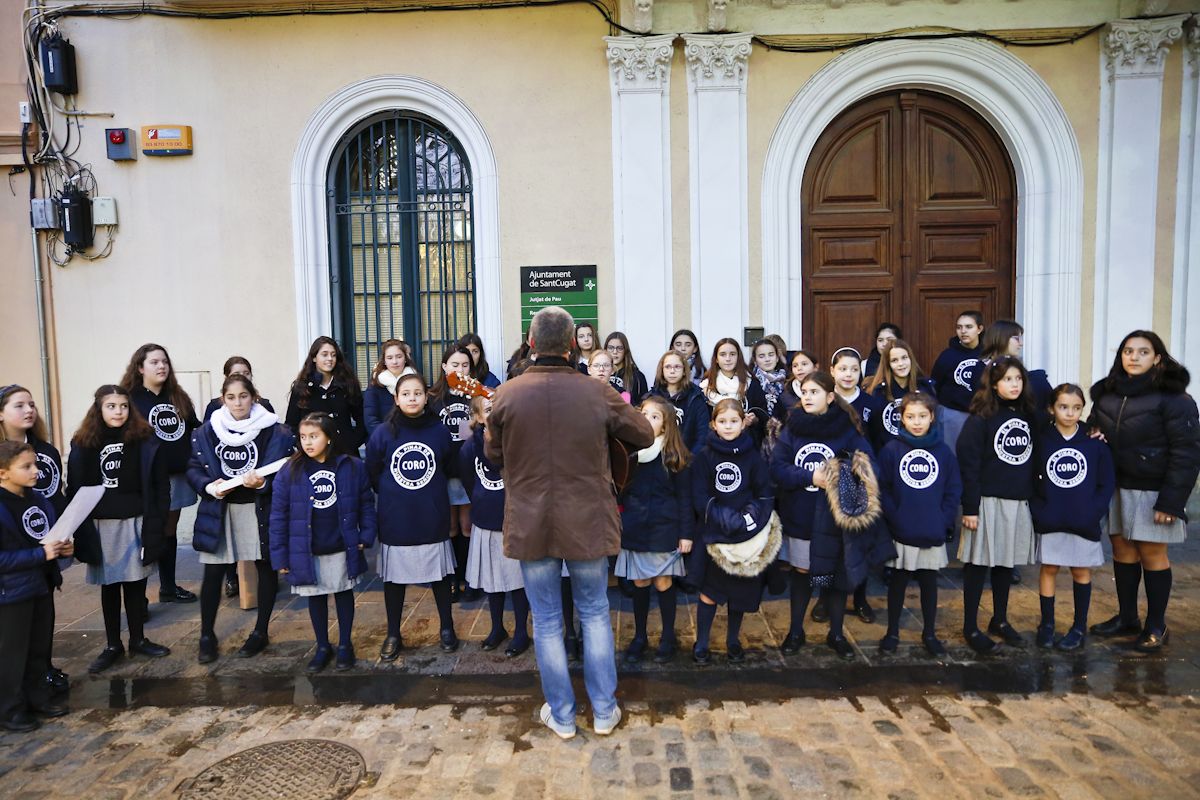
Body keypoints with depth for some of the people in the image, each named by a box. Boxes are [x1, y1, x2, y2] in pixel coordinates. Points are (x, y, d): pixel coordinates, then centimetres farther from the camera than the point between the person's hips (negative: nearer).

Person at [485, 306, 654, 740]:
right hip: (588, 522, 0)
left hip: (530, 525, 0)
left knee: (547, 620, 14)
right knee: (595, 614, 18)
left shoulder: (507, 394, -10)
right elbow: (645, 435, 2)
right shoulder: (597, 393, -12)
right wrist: (615, 418, 20)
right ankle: (604, 711, 27)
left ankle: (562, 716, 27)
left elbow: (493, 454, 4)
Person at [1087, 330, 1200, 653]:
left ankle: (1156, 626, 18)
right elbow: (1095, 427, 22)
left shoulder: (1172, 397, -13)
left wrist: (1172, 500, -18)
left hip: (1153, 490, -5)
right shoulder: (1106, 391, 6)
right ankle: (1126, 618, 25)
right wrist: (1093, 435, -3)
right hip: (1116, 487, 5)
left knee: (1152, 554, 3)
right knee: (1122, 550, 12)